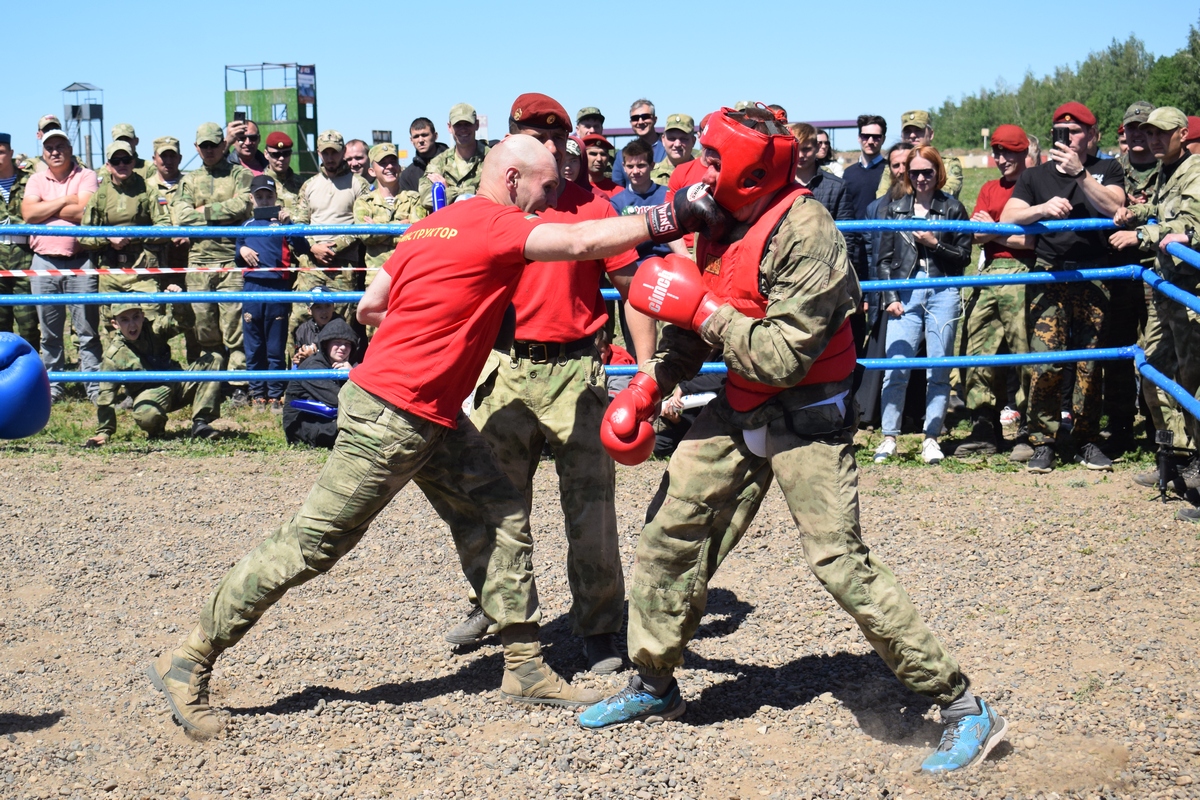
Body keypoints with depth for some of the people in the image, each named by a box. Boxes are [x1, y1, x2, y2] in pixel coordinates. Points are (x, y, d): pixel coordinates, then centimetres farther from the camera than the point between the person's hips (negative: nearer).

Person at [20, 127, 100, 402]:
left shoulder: (85, 176, 2)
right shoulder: (36, 180, 13)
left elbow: (84, 212, -14)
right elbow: (28, 213, -4)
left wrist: (46, 208, -5)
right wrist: (65, 200, -6)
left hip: (79, 263, -3)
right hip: (43, 263, 4)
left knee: (87, 330, -2)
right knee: (49, 332, 10)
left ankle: (94, 386, 1)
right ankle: (52, 386, 18)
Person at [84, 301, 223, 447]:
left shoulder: (154, 330, -2)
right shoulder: (114, 354, -9)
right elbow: (106, 394, -7)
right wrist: (104, 432, -10)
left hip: (178, 386, 4)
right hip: (150, 395, -4)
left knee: (213, 359, -14)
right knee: (145, 415, -40)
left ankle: (200, 424, -17)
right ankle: (156, 430, 3)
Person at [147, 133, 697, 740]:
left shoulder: (429, 228, 12)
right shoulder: (496, 225, -13)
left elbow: (369, 308, 15)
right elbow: (583, 242, -21)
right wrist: (666, 218, -13)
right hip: (389, 417, -10)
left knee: (501, 515, 7)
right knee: (311, 545, -3)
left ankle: (525, 667, 11)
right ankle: (188, 662, 8)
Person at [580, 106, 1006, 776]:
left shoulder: (803, 231, -22)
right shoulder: (721, 222, 4)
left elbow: (785, 357, -26)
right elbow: (696, 326, 16)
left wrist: (703, 310, -21)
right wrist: (652, 383, 5)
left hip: (807, 413, -8)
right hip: (740, 407, 8)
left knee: (841, 563, -13)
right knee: (671, 533, 9)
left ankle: (964, 707, -3)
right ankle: (654, 684, 29)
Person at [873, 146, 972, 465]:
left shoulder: (953, 209, 7)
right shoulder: (896, 208, 12)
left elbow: (964, 257, 6)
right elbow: (885, 259, 11)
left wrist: (935, 244, -8)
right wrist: (890, 297, 2)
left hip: (943, 294, -1)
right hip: (905, 293, 1)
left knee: (938, 371, 2)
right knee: (895, 368, -7)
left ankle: (931, 438, 10)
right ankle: (889, 437, 2)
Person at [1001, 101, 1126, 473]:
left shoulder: (1107, 171, 12)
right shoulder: (1035, 176, 15)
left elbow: (1114, 208, -7)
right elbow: (1007, 218, 2)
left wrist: (1079, 173, -15)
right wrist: (1042, 208, -16)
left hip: (1092, 278, 0)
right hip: (1048, 277, 0)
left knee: (1089, 364, 0)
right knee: (1044, 362, -10)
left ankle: (1088, 441, 11)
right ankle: (1043, 442, -2)